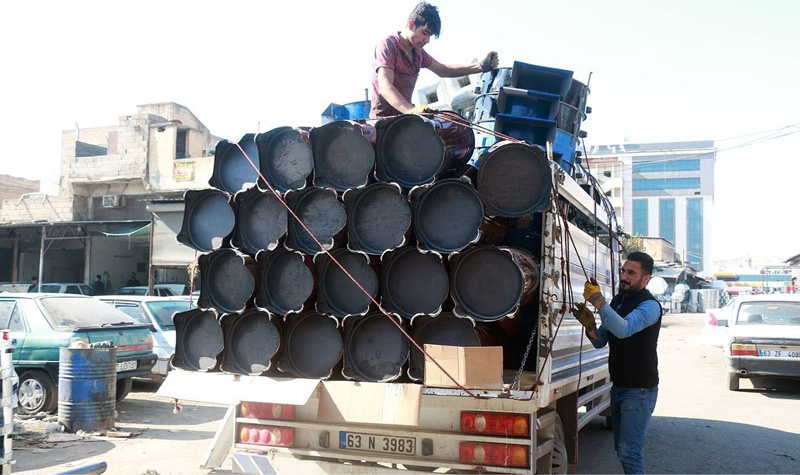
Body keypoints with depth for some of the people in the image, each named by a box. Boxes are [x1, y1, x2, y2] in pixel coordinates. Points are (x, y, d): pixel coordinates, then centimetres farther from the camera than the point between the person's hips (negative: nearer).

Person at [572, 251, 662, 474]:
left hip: (639, 390, -8)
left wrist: (598, 301, -42)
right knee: (622, 449, 14)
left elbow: (624, 329, -34)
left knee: (629, 451, -11)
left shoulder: (649, 305, -15)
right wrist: (589, 325, -11)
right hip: (618, 387, 8)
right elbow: (600, 342, 10)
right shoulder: (618, 300, 11)